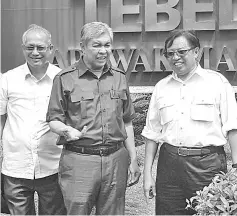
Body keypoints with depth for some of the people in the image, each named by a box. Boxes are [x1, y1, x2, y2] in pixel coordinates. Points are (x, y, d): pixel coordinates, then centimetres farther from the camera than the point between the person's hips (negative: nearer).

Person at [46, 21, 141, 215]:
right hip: (78, 160, -3)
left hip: (116, 159, 4)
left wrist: (133, 159, 12)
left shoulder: (119, 77, 12)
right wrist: (67, 130, -22)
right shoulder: (65, 79, -1)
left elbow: (127, 123, 15)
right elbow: (53, 119, 0)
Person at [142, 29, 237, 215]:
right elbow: (152, 133, 13)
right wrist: (147, 174, 9)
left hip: (208, 165, -3)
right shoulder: (161, 87, 13)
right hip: (169, 164, 3)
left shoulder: (217, 82, 2)